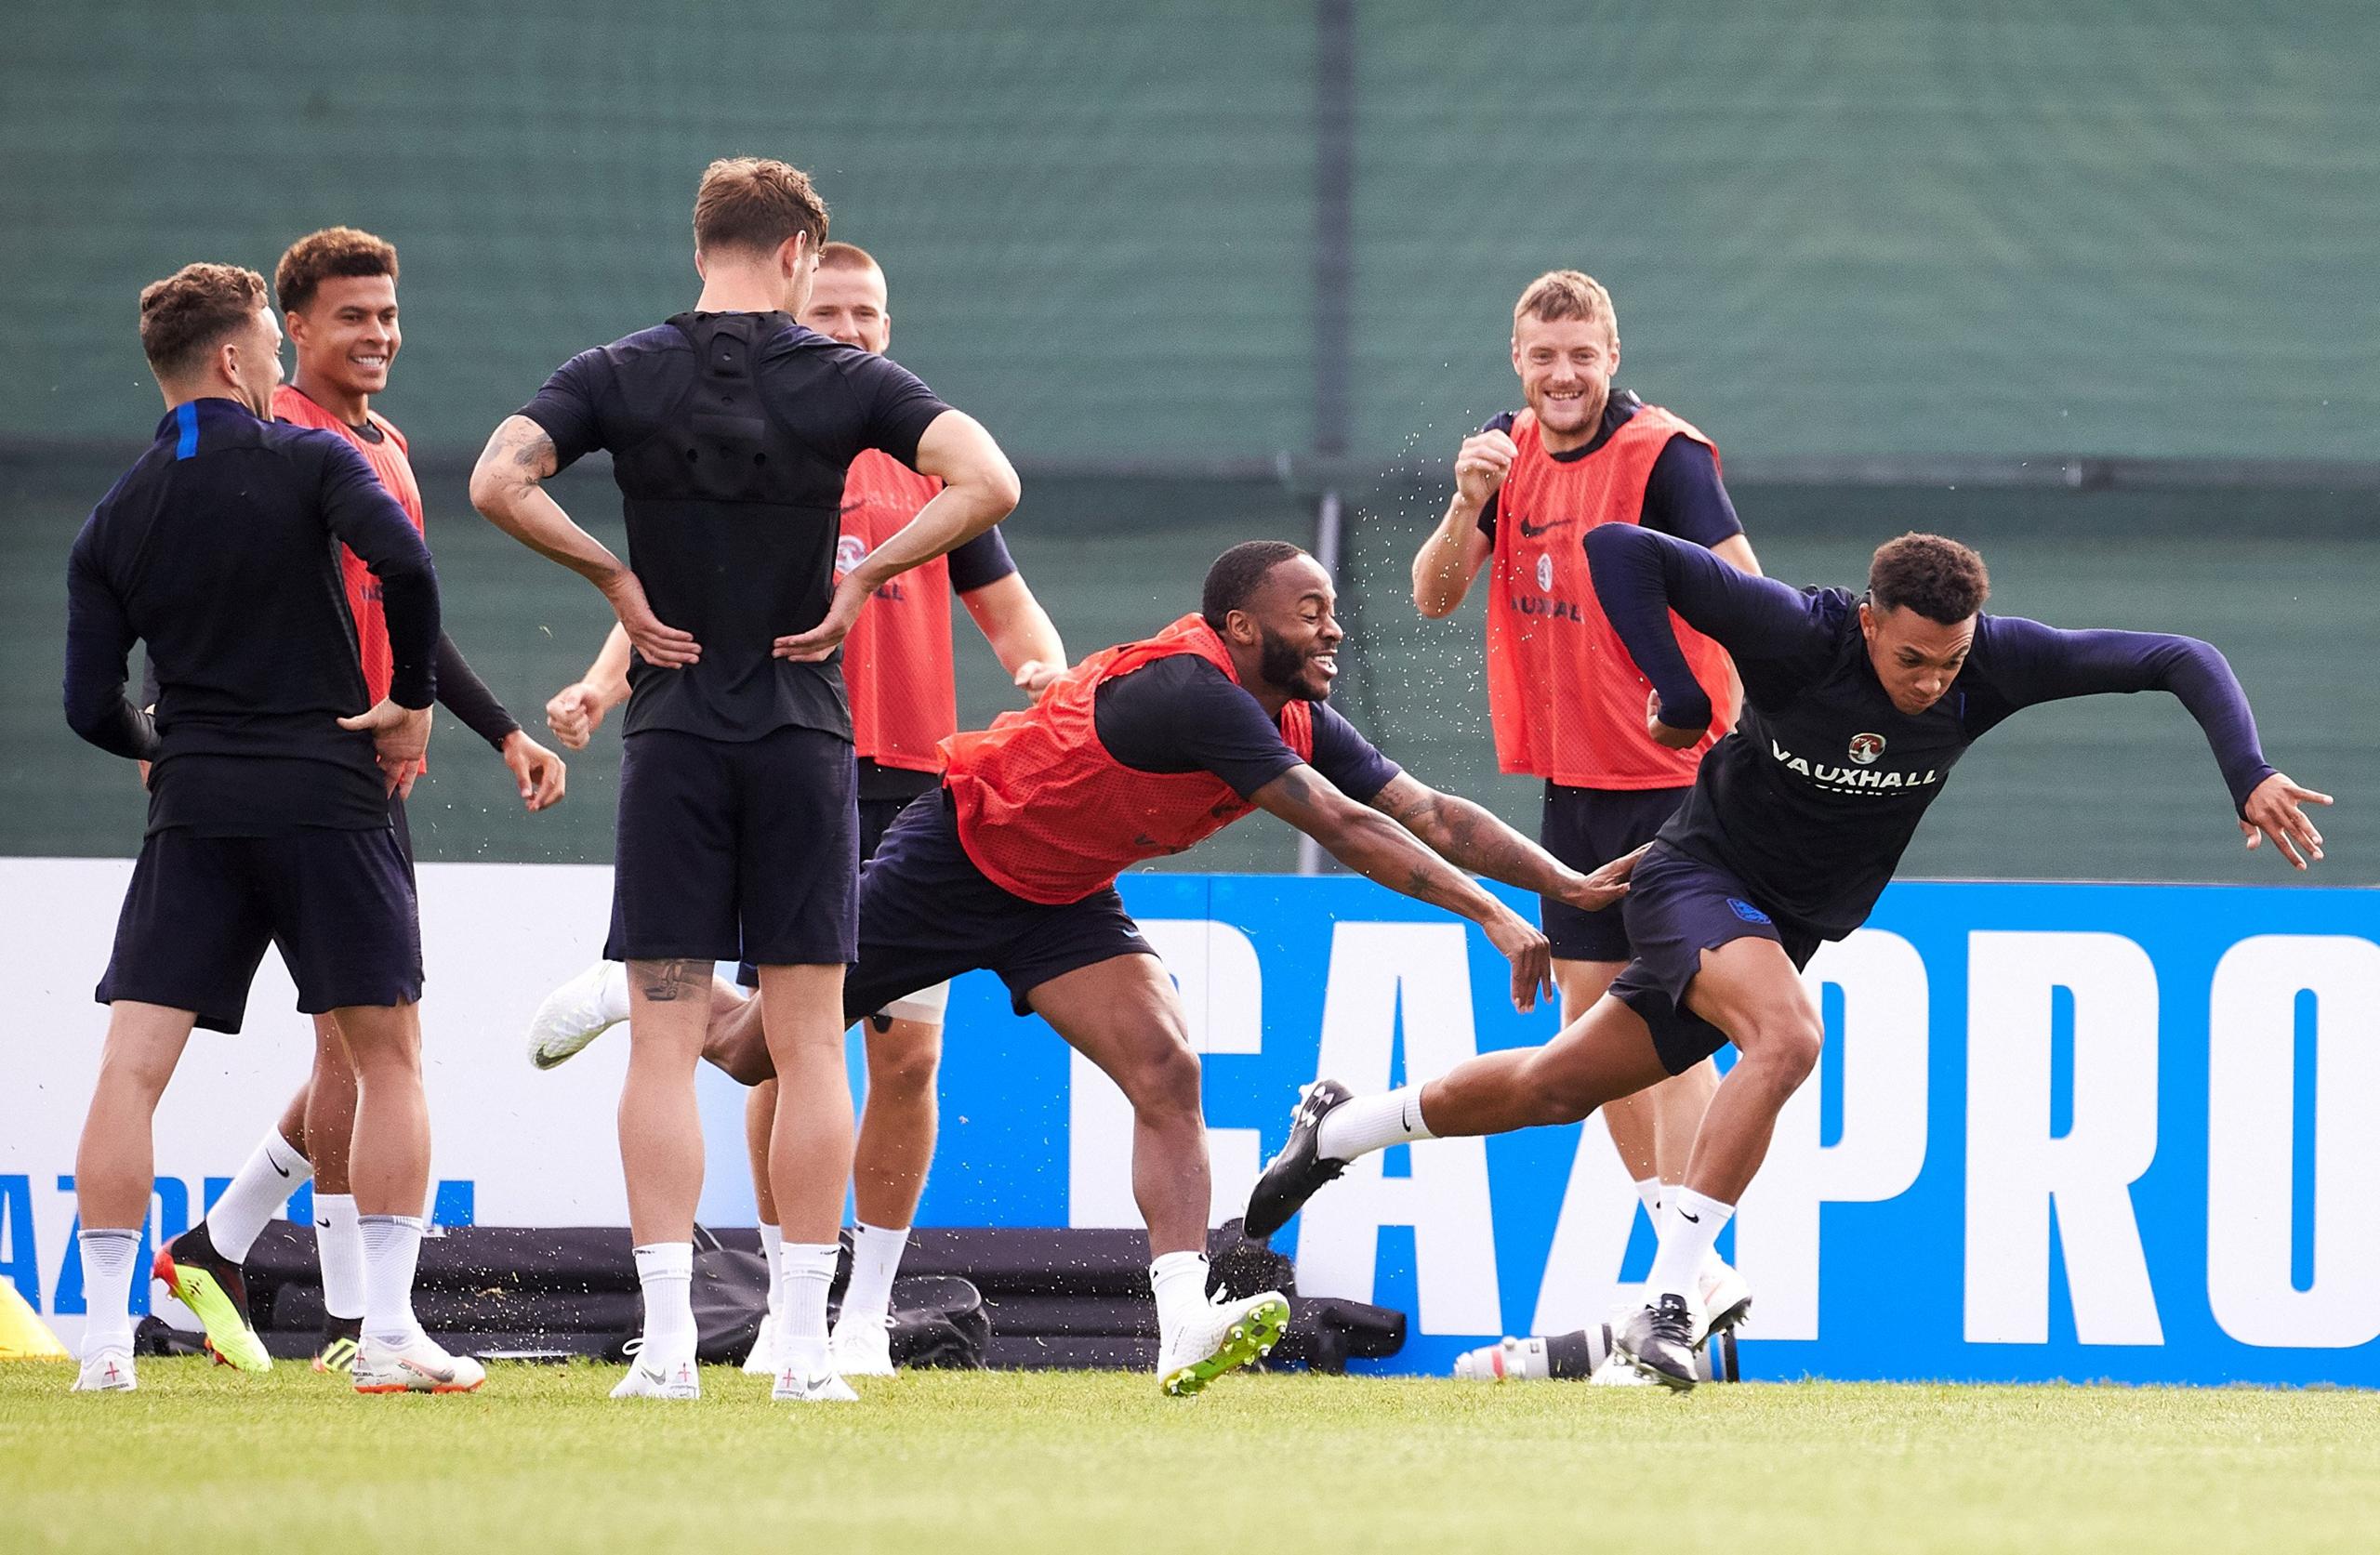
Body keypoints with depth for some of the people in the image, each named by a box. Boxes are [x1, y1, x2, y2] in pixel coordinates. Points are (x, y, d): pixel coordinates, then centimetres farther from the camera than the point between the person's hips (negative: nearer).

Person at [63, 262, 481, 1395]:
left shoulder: (116, 520, 7)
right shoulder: (307, 462, -1)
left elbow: (90, 704, 5)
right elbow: (403, 562, -19)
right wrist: (413, 704, -5)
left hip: (193, 808, 2)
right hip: (328, 794, -2)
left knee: (131, 1066, 1)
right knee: (388, 1057, 8)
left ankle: (105, 1335, -8)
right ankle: (389, 1333, 2)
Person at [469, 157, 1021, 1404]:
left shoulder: (620, 378, 1)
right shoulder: (844, 380, -1)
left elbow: (496, 481, -12)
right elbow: (987, 481, -13)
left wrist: (611, 574, -2)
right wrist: (865, 575, -3)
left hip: (672, 738, 0)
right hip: (805, 737, 0)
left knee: (663, 1043, 1)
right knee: (808, 1043, 4)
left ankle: (666, 1340, -5)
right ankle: (805, 1342, 2)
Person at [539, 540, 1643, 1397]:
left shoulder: (1301, 725, -9)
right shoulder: (1195, 695, -35)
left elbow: (1432, 818, -5)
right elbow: (1348, 832, -39)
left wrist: (1570, 886, -15)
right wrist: (1492, 917, -40)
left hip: (1062, 902, 7)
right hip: (954, 860, -7)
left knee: (1168, 1073, -16)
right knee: (753, 1055, 6)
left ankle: (1183, 1329, -25)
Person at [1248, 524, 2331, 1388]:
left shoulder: (1990, 664, -19)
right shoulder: (1798, 636, -28)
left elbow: (2177, 661, -17)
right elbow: (1620, 550, -27)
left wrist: (2248, 776, -30)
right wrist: (1680, 698, -25)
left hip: (1787, 929, 5)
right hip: (1700, 877, -5)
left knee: (1553, 1087, 15)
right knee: (1788, 1035, -34)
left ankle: (1337, 1133, 37)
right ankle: (1663, 1303, -31)